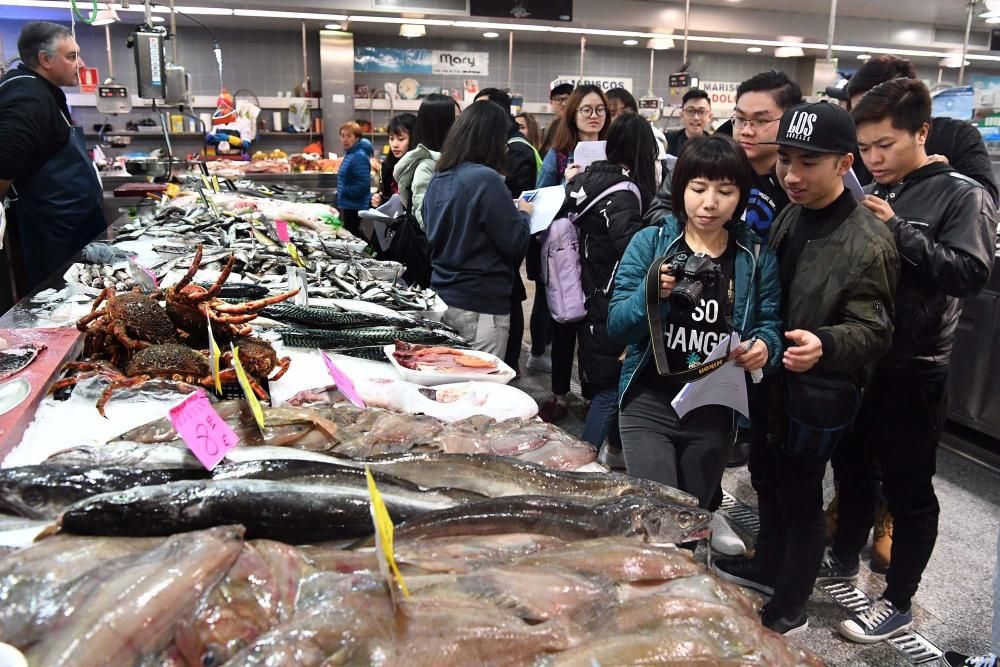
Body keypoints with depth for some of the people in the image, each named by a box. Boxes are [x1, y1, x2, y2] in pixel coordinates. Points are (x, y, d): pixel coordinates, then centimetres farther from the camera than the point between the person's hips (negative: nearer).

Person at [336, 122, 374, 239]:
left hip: (354, 207, -10)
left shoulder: (360, 156, -18)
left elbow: (363, 185, -26)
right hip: (348, 206, 10)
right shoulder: (350, 154, 12)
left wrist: (345, 191, -15)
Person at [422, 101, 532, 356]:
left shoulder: (439, 179, 5)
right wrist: (523, 214, 6)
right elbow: (515, 244, -15)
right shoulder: (486, 179, -17)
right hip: (482, 306, -8)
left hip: (443, 297, 8)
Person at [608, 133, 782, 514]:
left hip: (715, 414, 3)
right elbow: (616, 327, -9)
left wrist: (764, 346, -20)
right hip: (648, 405, -2)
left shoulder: (757, 257, 1)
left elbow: (770, 325, 3)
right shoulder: (649, 242, -5)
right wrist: (651, 294, -28)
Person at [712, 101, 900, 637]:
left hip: (819, 392, -7)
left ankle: (789, 607, 28)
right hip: (770, 376, 7)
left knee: (800, 496, 8)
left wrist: (824, 344, -40)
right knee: (765, 478, 22)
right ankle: (767, 566, 45)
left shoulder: (869, 244, -20)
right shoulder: (788, 218, 5)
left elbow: (874, 329, -21)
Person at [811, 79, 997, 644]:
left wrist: (898, 231, -21)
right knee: (854, 467, 19)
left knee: (908, 487, 7)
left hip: (914, 370, -5)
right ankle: (845, 558, 40)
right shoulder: (870, 194, 7)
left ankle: (898, 602, 22)